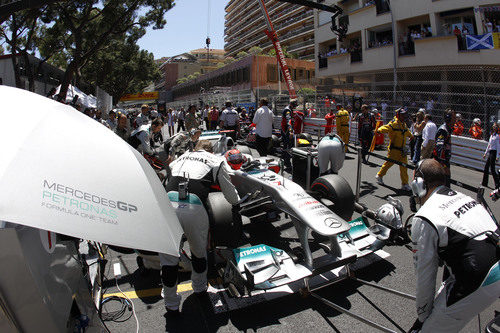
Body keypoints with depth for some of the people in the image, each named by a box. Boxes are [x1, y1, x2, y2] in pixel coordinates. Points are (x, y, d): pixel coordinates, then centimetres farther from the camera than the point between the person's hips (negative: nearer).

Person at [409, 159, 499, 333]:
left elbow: (424, 275, -6)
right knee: (441, 301, 25)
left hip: (479, 285, -9)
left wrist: (422, 316, 8)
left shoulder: (424, 220, -12)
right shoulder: (463, 197, 12)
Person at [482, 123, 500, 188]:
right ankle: (484, 183, 18)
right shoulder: (491, 135, 15)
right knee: (486, 167, 11)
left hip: (494, 152, -8)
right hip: (490, 152, 8)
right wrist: (485, 153, 21)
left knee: (492, 168, -9)